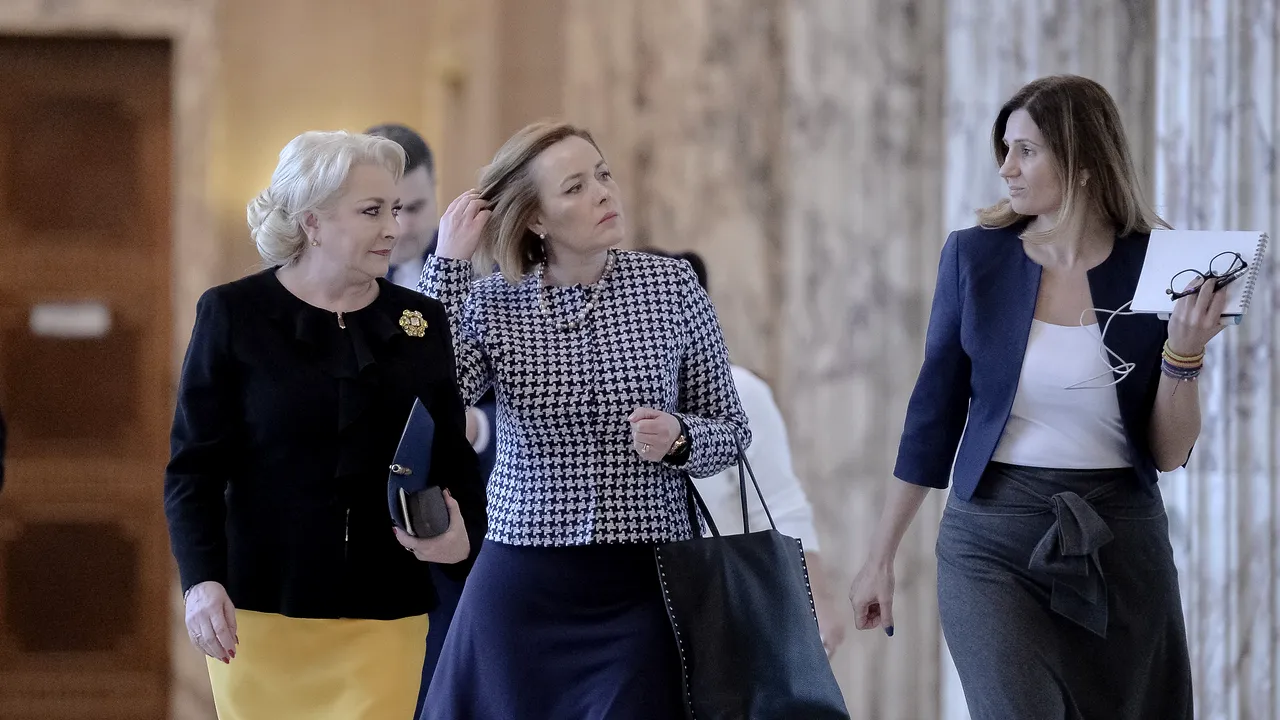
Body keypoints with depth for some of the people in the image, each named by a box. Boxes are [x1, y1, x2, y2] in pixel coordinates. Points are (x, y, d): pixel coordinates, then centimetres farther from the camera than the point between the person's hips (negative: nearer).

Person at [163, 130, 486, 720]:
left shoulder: (420, 322, 9)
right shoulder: (234, 315, -1)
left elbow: (454, 460, 11)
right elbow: (193, 468, -2)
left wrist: (465, 534, -10)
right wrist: (201, 582, -15)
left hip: (384, 616, 2)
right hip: (263, 608, -2)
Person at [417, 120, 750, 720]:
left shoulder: (671, 287, 0)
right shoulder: (491, 305, 0)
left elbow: (730, 428, 8)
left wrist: (677, 439, -15)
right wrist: (448, 263, -12)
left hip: (643, 585, 0)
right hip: (520, 585, 0)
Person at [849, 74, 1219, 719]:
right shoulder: (976, 256, -1)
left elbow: (1168, 454, 0)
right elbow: (934, 415, 5)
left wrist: (1183, 351, -16)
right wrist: (880, 558, 6)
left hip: (1121, 540, 1)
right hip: (994, 541, -1)